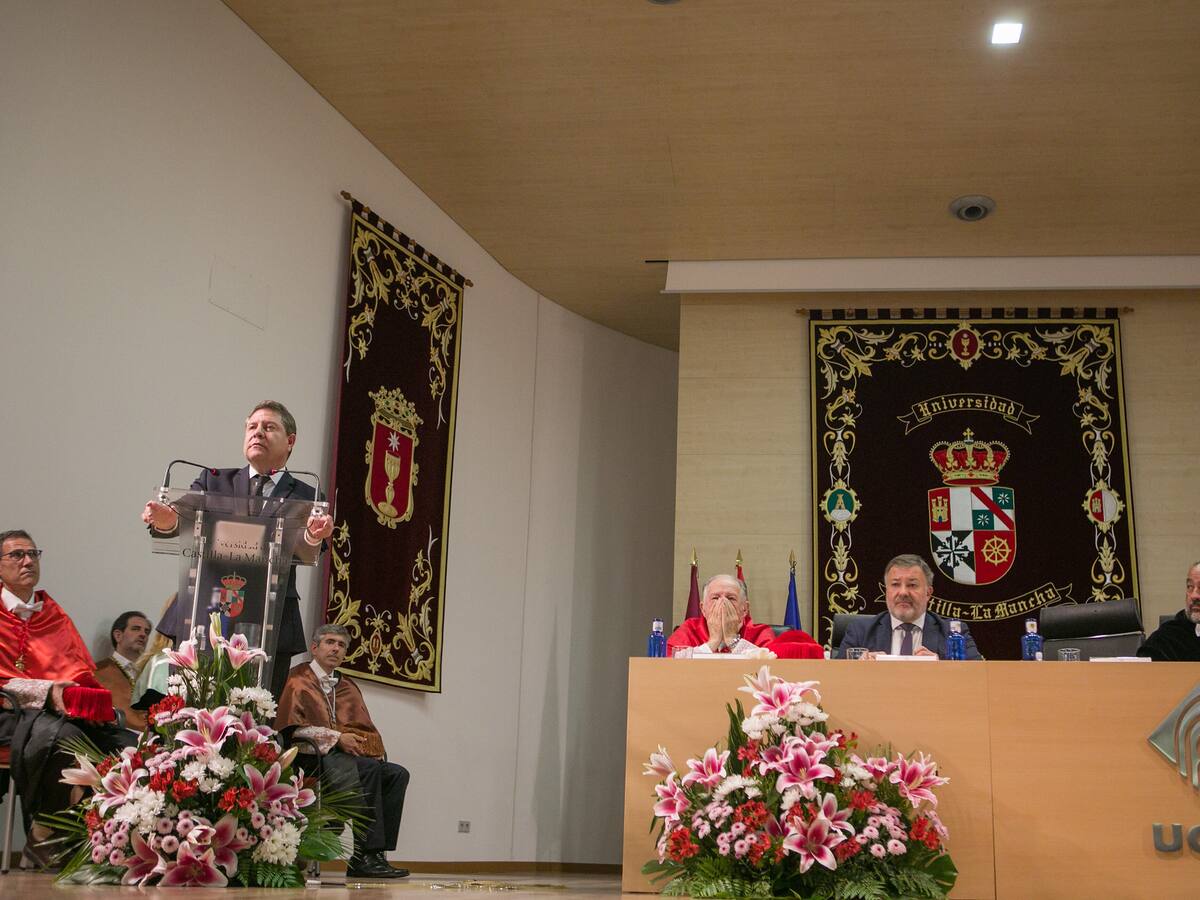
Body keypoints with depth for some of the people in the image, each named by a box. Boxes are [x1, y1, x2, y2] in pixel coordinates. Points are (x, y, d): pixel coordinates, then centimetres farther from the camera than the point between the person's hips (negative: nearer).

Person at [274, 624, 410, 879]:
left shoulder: (348, 687, 27)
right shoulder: (300, 681, 10)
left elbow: (367, 729, 22)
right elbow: (294, 726, -4)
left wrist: (373, 748, -1)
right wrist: (336, 737, -14)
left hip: (357, 755, 6)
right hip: (318, 757, -6)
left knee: (398, 774, -20)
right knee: (369, 770, -33)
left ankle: (371, 856, -28)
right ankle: (365, 853, -33)